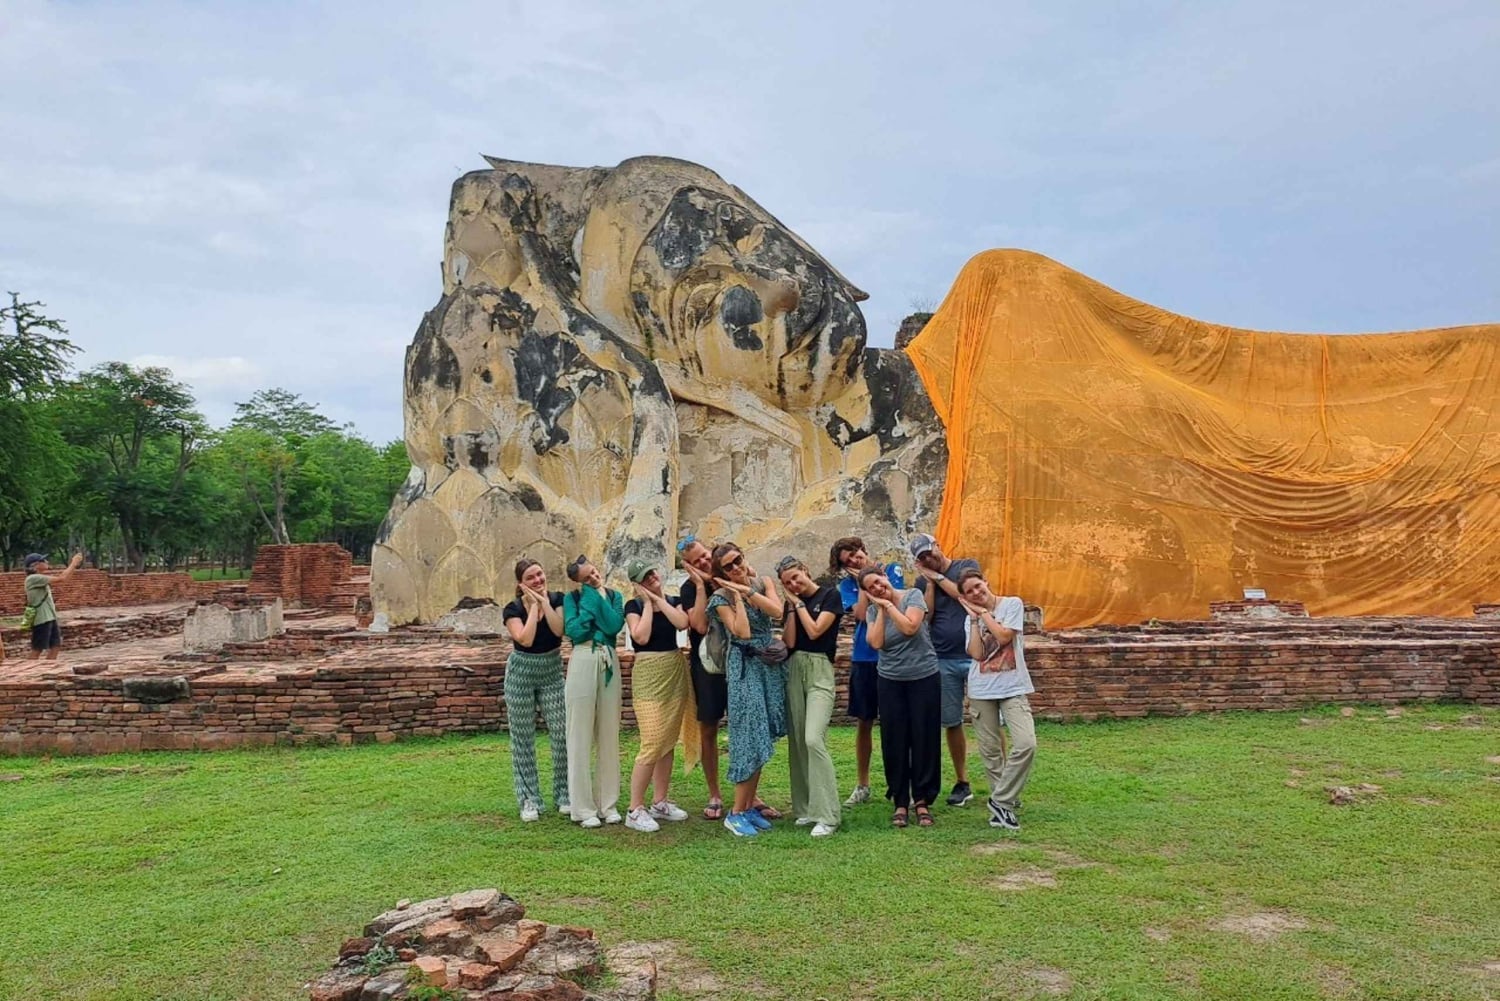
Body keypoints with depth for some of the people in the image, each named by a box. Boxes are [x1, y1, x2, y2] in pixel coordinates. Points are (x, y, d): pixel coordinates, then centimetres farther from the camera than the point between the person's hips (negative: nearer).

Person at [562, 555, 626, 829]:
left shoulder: (614, 596, 11)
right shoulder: (572, 598, 5)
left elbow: (615, 626, -7)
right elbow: (574, 631, -10)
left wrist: (599, 595, -3)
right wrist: (590, 598, -5)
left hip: (609, 663, 3)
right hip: (583, 663, -3)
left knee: (609, 735, 6)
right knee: (581, 736, -2)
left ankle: (608, 803, 15)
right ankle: (582, 808, 4)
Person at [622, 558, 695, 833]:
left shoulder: (674, 601, 8)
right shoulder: (633, 606, -3)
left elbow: (682, 623, -12)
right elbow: (641, 636, -19)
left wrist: (659, 599, -8)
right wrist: (647, 602, -10)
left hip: (676, 673, 5)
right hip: (649, 676, -5)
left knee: (668, 742, 10)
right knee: (652, 744, -12)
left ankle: (660, 802, 21)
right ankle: (635, 810, -5)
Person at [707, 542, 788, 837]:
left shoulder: (763, 582, 7)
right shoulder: (721, 598, -5)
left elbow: (777, 610, -11)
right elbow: (742, 632, -18)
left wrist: (747, 590, -16)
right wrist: (737, 595, -13)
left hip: (771, 664, 5)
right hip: (745, 668, -5)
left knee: (762, 736, 7)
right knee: (751, 736, -10)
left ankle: (750, 802, 17)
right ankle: (737, 813, -4)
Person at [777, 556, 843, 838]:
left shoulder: (830, 596, -2)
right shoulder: (791, 603, 13)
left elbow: (814, 631, -11)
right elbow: (789, 641, 1)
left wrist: (800, 603, -2)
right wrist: (792, 605, -1)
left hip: (819, 671, -6)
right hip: (793, 670, 6)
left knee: (814, 739, -18)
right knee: (797, 741, 5)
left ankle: (826, 815, -15)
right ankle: (805, 808, 15)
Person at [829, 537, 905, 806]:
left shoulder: (891, 570, 3)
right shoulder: (848, 584, 5)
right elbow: (861, 614, -11)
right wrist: (863, 582, -7)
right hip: (864, 658, 2)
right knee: (864, 722, 8)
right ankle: (862, 786, 19)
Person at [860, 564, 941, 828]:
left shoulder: (913, 596, -6)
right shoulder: (873, 611, 4)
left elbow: (909, 627, -21)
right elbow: (876, 642, -11)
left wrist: (888, 604, -13)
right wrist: (881, 609, -9)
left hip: (924, 677, -3)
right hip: (891, 681, 3)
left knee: (924, 740, 2)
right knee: (894, 742, 3)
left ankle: (922, 801, 13)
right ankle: (900, 802, 13)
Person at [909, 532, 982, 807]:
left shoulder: (968, 566, 3)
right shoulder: (923, 582, 10)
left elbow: (966, 595, -14)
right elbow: (925, 617, -2)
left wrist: (938, 577, -6)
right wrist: (930, 582, -4)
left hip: (975, 655, -3)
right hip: (943, 661, 3)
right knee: (951, 722, 7)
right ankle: (962, 783, 18)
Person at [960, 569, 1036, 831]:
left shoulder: (1013, 604, -1)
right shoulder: (971, 620, 8)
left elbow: (1004, 637, -15)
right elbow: (977, 653, -7)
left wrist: (984, 612, -5)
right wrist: (975, 618, -4)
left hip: (1013, 687, -3)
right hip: (982, 689, 3)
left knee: (1026, 743, -17)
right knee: (990, 750, 4)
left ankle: (1001, 801, -4)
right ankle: (1005, 801, 19)